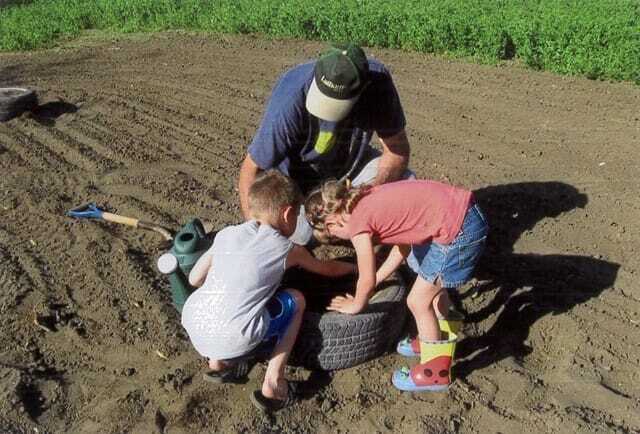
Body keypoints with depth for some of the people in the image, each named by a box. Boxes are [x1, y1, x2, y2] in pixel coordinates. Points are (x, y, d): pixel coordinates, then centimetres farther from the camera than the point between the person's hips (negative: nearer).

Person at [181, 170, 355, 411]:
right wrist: (354, 267, 43)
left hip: (192, 324, 5)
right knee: (296, 300, 15)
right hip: (232, 340, -5)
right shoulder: (288, 249, 5)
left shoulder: (226, 233, 12)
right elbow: (327, 269, 23)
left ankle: (218, 361, 27)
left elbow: (194, 279, 15)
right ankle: (272, 385, 13)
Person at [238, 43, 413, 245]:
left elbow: (398, 150, -18)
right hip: (299, 174, -2)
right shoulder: (290, 101, -37)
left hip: (351, 161, 3)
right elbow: (250, 170, -29)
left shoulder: (377, 80, -27)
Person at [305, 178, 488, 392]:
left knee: (418, 302, 7)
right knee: (433, 285, 28)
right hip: (465, 208, 9)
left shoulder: (358, 223, -11)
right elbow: (404, 241, 22)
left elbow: (367, 280, -2)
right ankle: (438, 341, 50)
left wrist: (356, 305, 18)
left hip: (458, 231, -9)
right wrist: (376, 279, 29)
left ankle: (436, 373, 26)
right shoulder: (368, 199, 13)